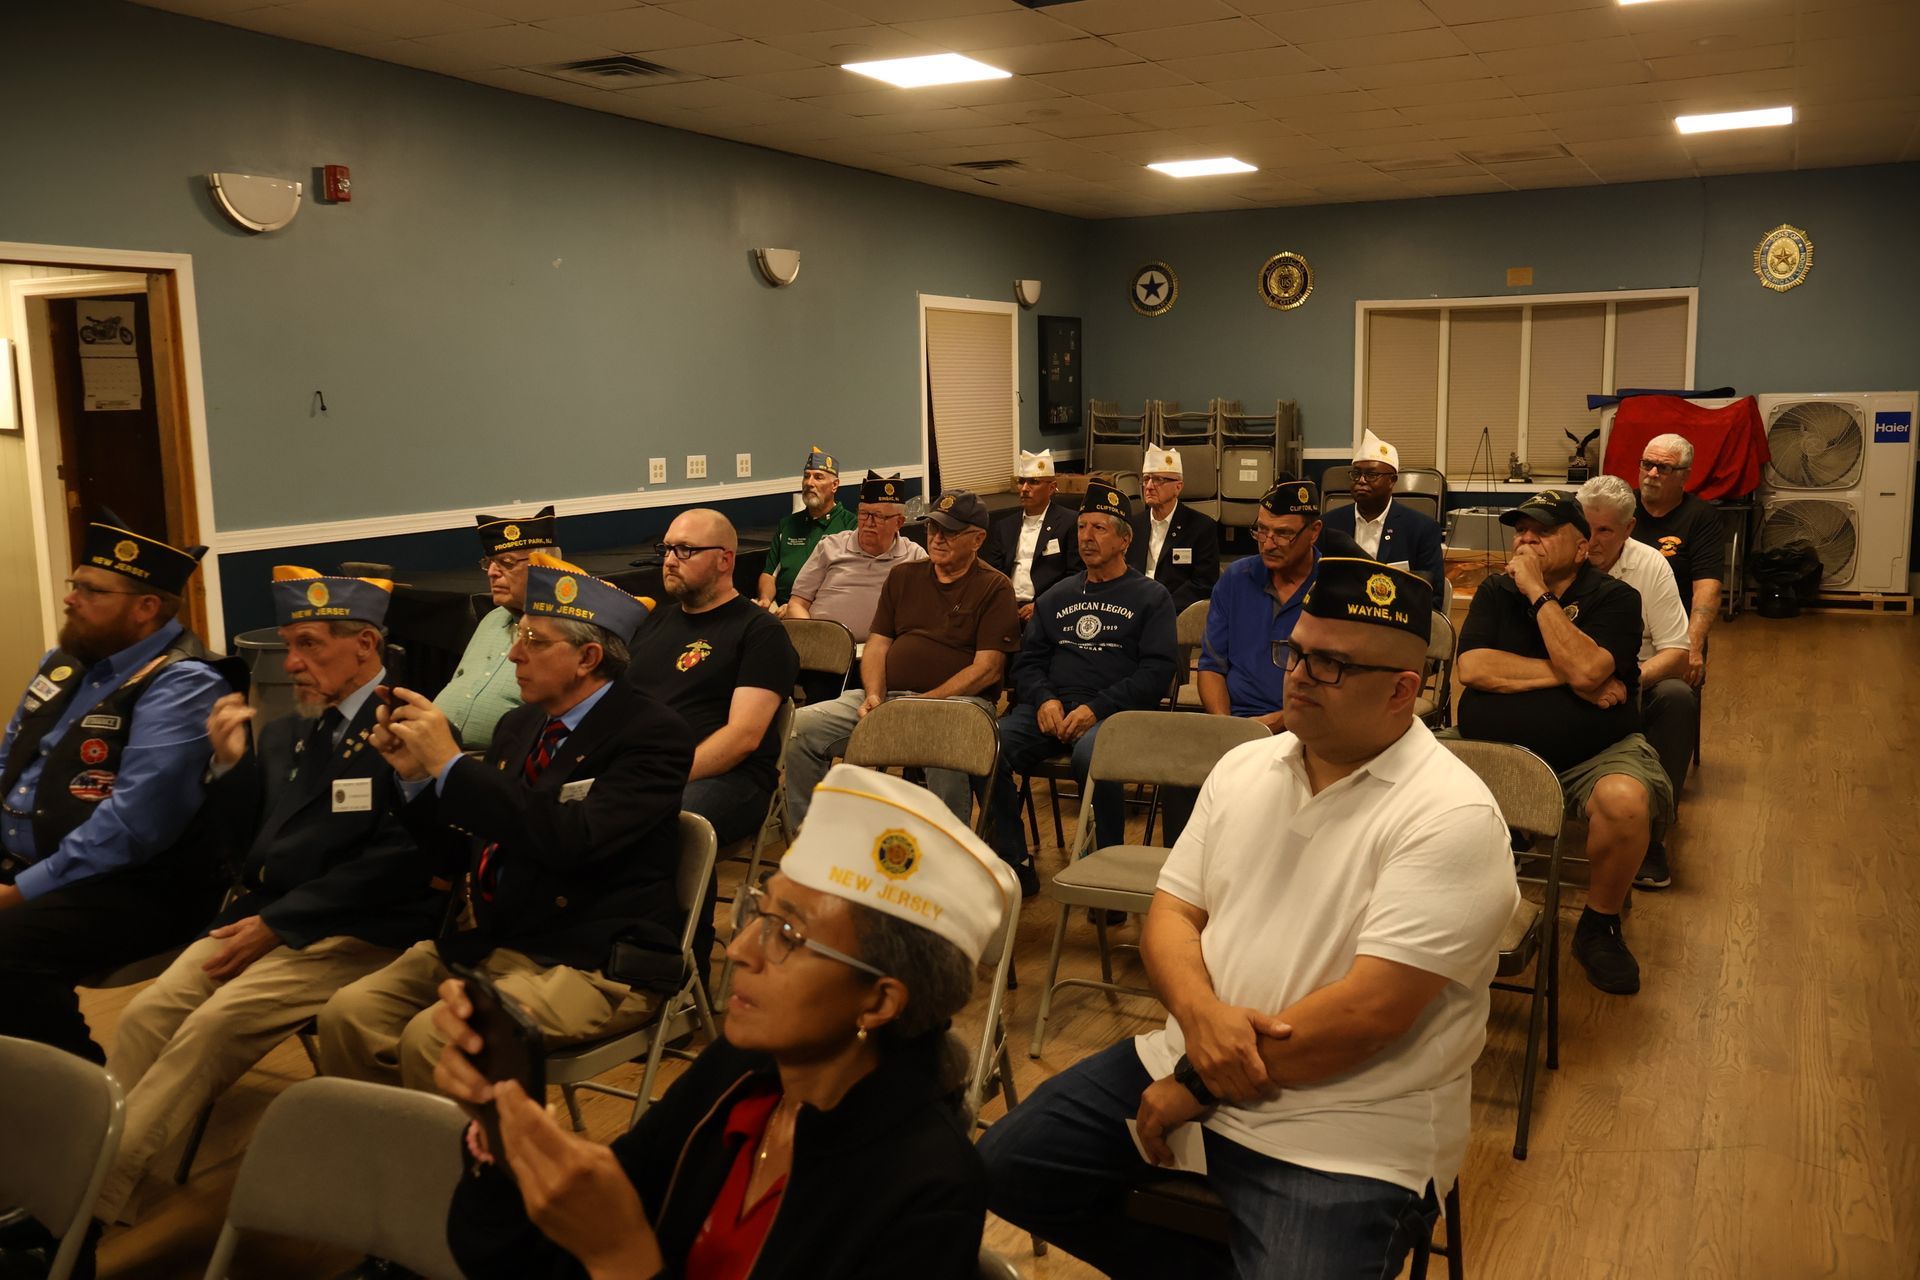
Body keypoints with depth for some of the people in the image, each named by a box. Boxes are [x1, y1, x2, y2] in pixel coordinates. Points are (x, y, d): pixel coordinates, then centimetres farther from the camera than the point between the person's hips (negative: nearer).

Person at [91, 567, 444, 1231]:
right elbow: (251, 849, 18)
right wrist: (230, 763, 3)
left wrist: (277, 923, -16)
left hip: (357, 935, -8)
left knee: (213, 1025, -23)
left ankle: (97, 1193, -12)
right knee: (146, 1015, -12)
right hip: (259, 918, 8)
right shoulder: (284, 733, 17)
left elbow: (397, 860, -18)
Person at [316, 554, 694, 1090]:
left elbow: (574, 840, -25)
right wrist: (417, 774, -1)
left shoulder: (653, 734, -9)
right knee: (348, 1013, -13)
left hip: (590, 963, -7)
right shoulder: (519, 726, 12)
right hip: (478, 943, 7)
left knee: (433, 1038, -26)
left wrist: (451, 764, -20)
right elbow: (457, 859, 16)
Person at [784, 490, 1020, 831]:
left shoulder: (994, 587, 3)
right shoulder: (903, 575, 20)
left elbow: (987, 669, -6)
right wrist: (874, 695, -4)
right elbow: (877, 645, 16)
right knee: (798, 727, -13)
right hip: (887, 696, 5)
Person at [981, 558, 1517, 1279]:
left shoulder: (1451, 818, -15)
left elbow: (1371, 1011, -21)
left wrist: (1201, 1086, -16)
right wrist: (1200, 1012, -17)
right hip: (1188, 1060, 6)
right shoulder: (1243, 768, 7)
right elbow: (1170, 915, 6)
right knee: (1007, 1165, 0)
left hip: (1347, 1136, -6)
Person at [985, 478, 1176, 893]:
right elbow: (1028, 660, 20)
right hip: (1049, 707, 4)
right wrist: (1044, 699, -3)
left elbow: (1157, 672, 0)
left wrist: (1096, 709, -13)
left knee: (1091, 754, -40)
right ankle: (1014, 865, -13)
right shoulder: (1057, 596, 26)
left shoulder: (1150, 597, 12)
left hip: (1113, 712, -4)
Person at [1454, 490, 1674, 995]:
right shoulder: (1495, 592, 11)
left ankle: (1598, 926, -6)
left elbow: (1586, 669, -18)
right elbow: (1471, 668, -7)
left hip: (1594, 756, -2)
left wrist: (1538, 593, -14)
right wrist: (1570, 678, -11)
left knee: (1626, 800, -35)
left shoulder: (1614, 598, 2)